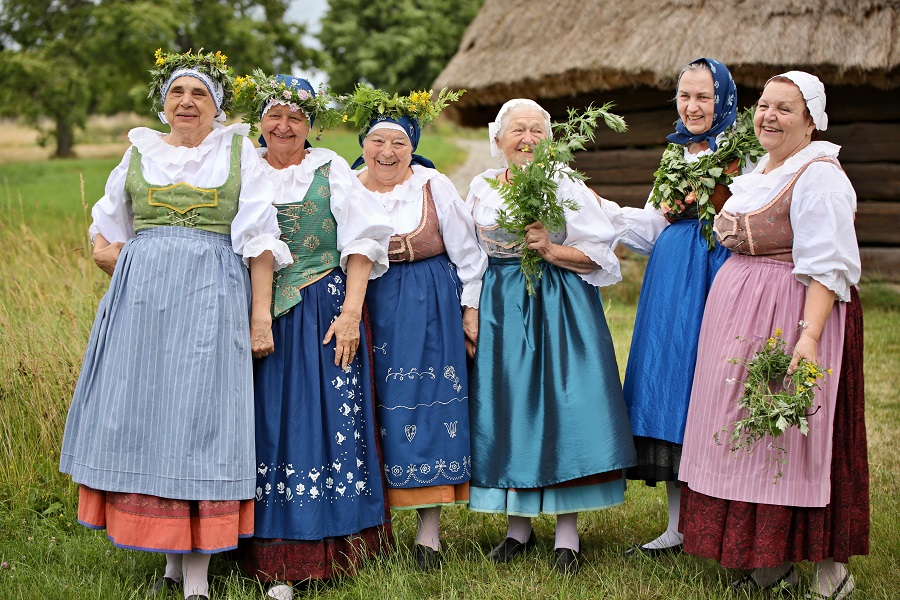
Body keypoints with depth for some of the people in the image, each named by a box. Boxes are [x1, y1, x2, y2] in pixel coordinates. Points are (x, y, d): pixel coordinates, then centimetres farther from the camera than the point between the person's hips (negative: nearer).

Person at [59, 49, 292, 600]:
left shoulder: (239, 152, 7)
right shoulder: (140, 152, 15)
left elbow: (260, 241, 1)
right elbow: (105, 237, 25)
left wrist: (261, 315, -7)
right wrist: (129, 262, 6)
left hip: (212, 302, -3)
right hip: (141, 296, 4)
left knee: (199, 419, -6)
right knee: (143, 415, 2)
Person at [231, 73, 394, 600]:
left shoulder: (331, 169, 6)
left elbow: (360, 243, 0)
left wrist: (351, 311, -10)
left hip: (324, 310, -1)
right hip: (260, 314, 2)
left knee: (327, 418, -3)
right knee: (270, 423, 0)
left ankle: (333, 547, 5)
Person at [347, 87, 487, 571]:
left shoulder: (434, 185, -1)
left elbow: (466, 252, 4)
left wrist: (470, 309, 3)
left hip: (430, 307, -2)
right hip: (369, 307, 2)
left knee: (428, 402, -3)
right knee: (374, 408, 2)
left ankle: (429, 534, 3)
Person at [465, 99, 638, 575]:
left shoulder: (567, 186, -1)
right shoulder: (481, 188, 10)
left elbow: (599, 254, -3)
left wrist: (552, 250, -17)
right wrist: (469, 313, 7)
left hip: (558, 308, -3)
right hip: (500, 309, 3)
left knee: (562, 407, -6)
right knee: (507, 410, 4)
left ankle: (568, 533, 3)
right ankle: (519, 526, 17)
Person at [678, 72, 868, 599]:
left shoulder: (819, 176, -13)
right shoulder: (759, 173, 16)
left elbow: (827, 266, -21)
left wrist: (810, 335, -30)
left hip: (795, 315, -9)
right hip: (741, 313, 9)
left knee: (799, 437, -7)